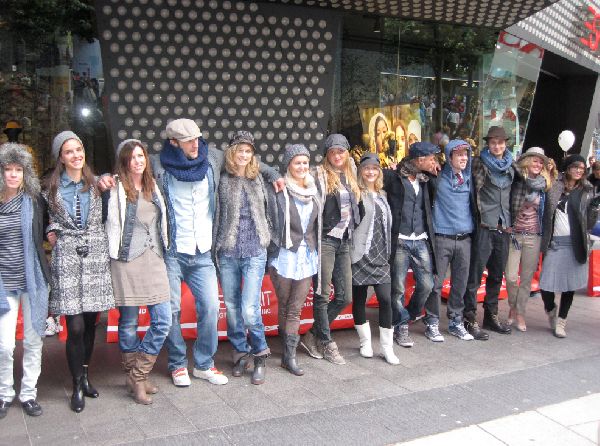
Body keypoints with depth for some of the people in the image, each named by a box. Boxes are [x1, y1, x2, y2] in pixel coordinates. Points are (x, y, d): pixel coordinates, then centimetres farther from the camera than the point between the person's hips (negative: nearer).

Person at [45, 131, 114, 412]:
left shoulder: (96, 184, 10)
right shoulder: (52, 188, 5)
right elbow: (47, 219, 17)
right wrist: (52, 233, 1)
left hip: (96, 257, 2)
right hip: (67, 259, -2)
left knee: (90, 322, 8)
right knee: (75, 327, -6)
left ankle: (84, 375, 27)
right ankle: (77, 386, 10)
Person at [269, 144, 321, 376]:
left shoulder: (314, 191, 10)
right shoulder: (280, 191, -7)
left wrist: (315, 249, 18)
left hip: (307, 257, 4)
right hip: (285, 256, -4)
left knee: (296, 308, 3)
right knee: (284, 307, 7)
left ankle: (289, 355, 7)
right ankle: (289, 353, 17)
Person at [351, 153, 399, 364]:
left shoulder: (382, 195, 16)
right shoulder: (357, 194, -3)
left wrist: (387, 251, 20)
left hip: (380, 255, 5)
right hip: (360, 254, -5)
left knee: (386, 298, -4)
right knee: (359, 298, 4)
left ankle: (387, 347, 6)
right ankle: (365, 342, 22)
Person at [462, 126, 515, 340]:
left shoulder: (511, 166, 13)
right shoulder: (479, 163, -4)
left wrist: (509, 222, 19)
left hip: (503, 228, 6)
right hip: (484, 226, -6)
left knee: (497, 274, 14)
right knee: (475, 274, -4)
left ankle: (491, 315, 26)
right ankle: (470, 319, 4)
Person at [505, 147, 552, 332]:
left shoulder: (543, 183, 7)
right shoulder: (515, 181, -2)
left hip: (533, 237, 2)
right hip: (514, 234, -2)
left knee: (527, 277, 6)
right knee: (511, 276, -5)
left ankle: (520, 313, 20)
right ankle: (513, 308, 20)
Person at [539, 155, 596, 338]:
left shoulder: (587, 191, 7)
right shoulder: (553, 187, 2)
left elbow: (590, 217, 8)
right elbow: (546, 212, 2)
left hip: (575, 244, 1)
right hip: (554, 242, -1)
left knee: (570, 285, 5)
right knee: (546, 285, -2)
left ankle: (561, 320, 21)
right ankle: (551, 310, 29)